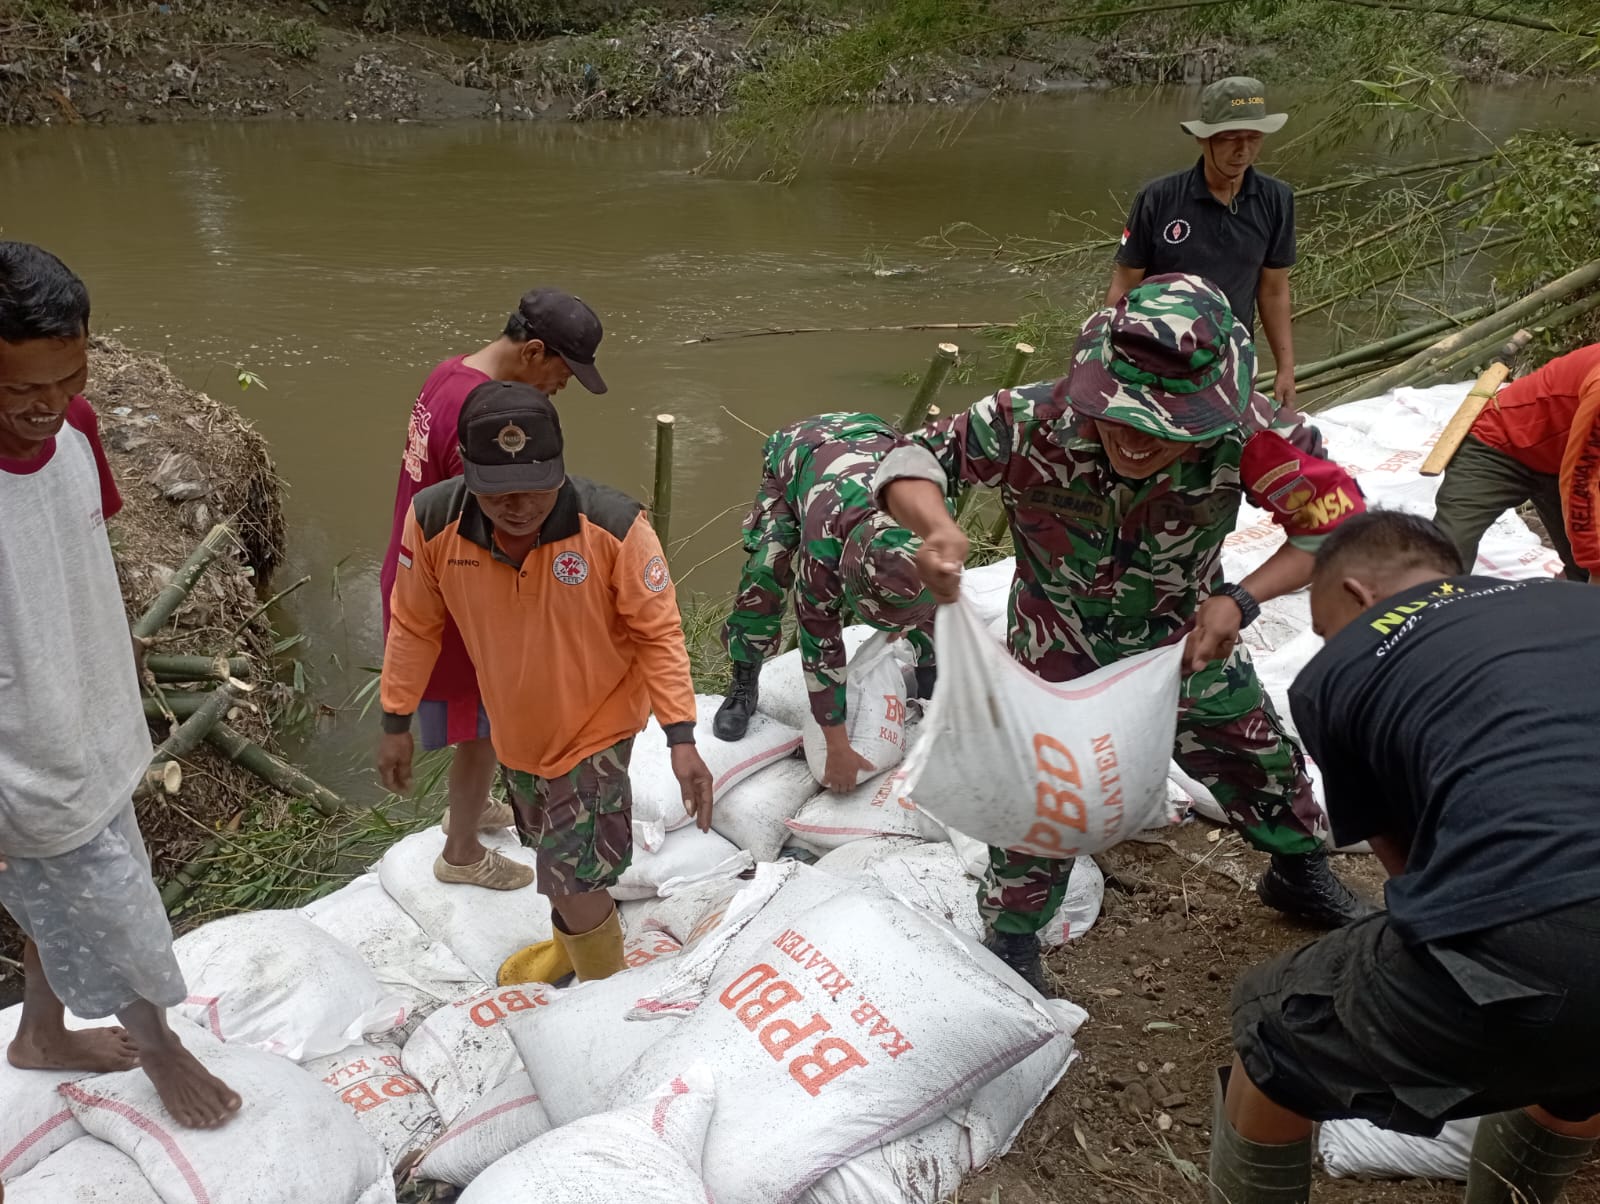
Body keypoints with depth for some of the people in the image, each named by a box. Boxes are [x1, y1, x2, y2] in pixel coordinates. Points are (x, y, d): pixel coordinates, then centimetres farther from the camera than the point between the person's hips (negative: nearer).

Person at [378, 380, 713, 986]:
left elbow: (658, 633, -18)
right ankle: (572, 944, 58)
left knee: (573, 880, -6)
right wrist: (396, 723, 5)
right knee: (553, 851, 27)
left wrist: (682, 741, -22)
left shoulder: (615, 526, -30)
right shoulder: (432, 521, -21)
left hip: (597, 725, -4)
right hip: (516, 726, 4)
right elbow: (414, 626, -3)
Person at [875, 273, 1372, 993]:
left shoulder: (1246, 434, -34)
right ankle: (1012, 939, 35)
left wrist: (1240, 600, -34)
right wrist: (937, 527, -50)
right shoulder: (1034, 421, -37)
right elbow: (917, 456, -28)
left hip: (1187, 640, 2)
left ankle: (1299, 874, 54)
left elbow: (1336, 520, -20)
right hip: (1058, 654, -2)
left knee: (1261, 761, 21)